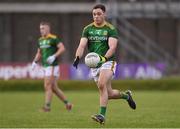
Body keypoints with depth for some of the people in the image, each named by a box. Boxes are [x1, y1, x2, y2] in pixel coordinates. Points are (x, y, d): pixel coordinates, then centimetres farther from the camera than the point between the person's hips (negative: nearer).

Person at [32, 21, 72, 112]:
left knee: (47, 86, -11)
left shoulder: (53, 38, -10)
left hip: (52, 66, -8)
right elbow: (39, 53, 24)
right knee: (54, 88, 10)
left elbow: (62, 48, -17)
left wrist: (54, 56, -25)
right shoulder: (40, 40, 14)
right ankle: (67, 104, 19)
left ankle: (47, 106, -6)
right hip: (45, 67, 8)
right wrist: (35, 62, 9)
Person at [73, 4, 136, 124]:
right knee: (109, 93, 6)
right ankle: (126, 95, 37)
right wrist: (78, 57, -24)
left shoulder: (111, 29, -4)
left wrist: (104, 58, -35)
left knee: (102, 85, -28)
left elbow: (112, 47, -17)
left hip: (108, 62, -5)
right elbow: (82, 45, -5)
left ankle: (102, 115, -27)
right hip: (94, 64, 5)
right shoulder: (88, 29, 6)